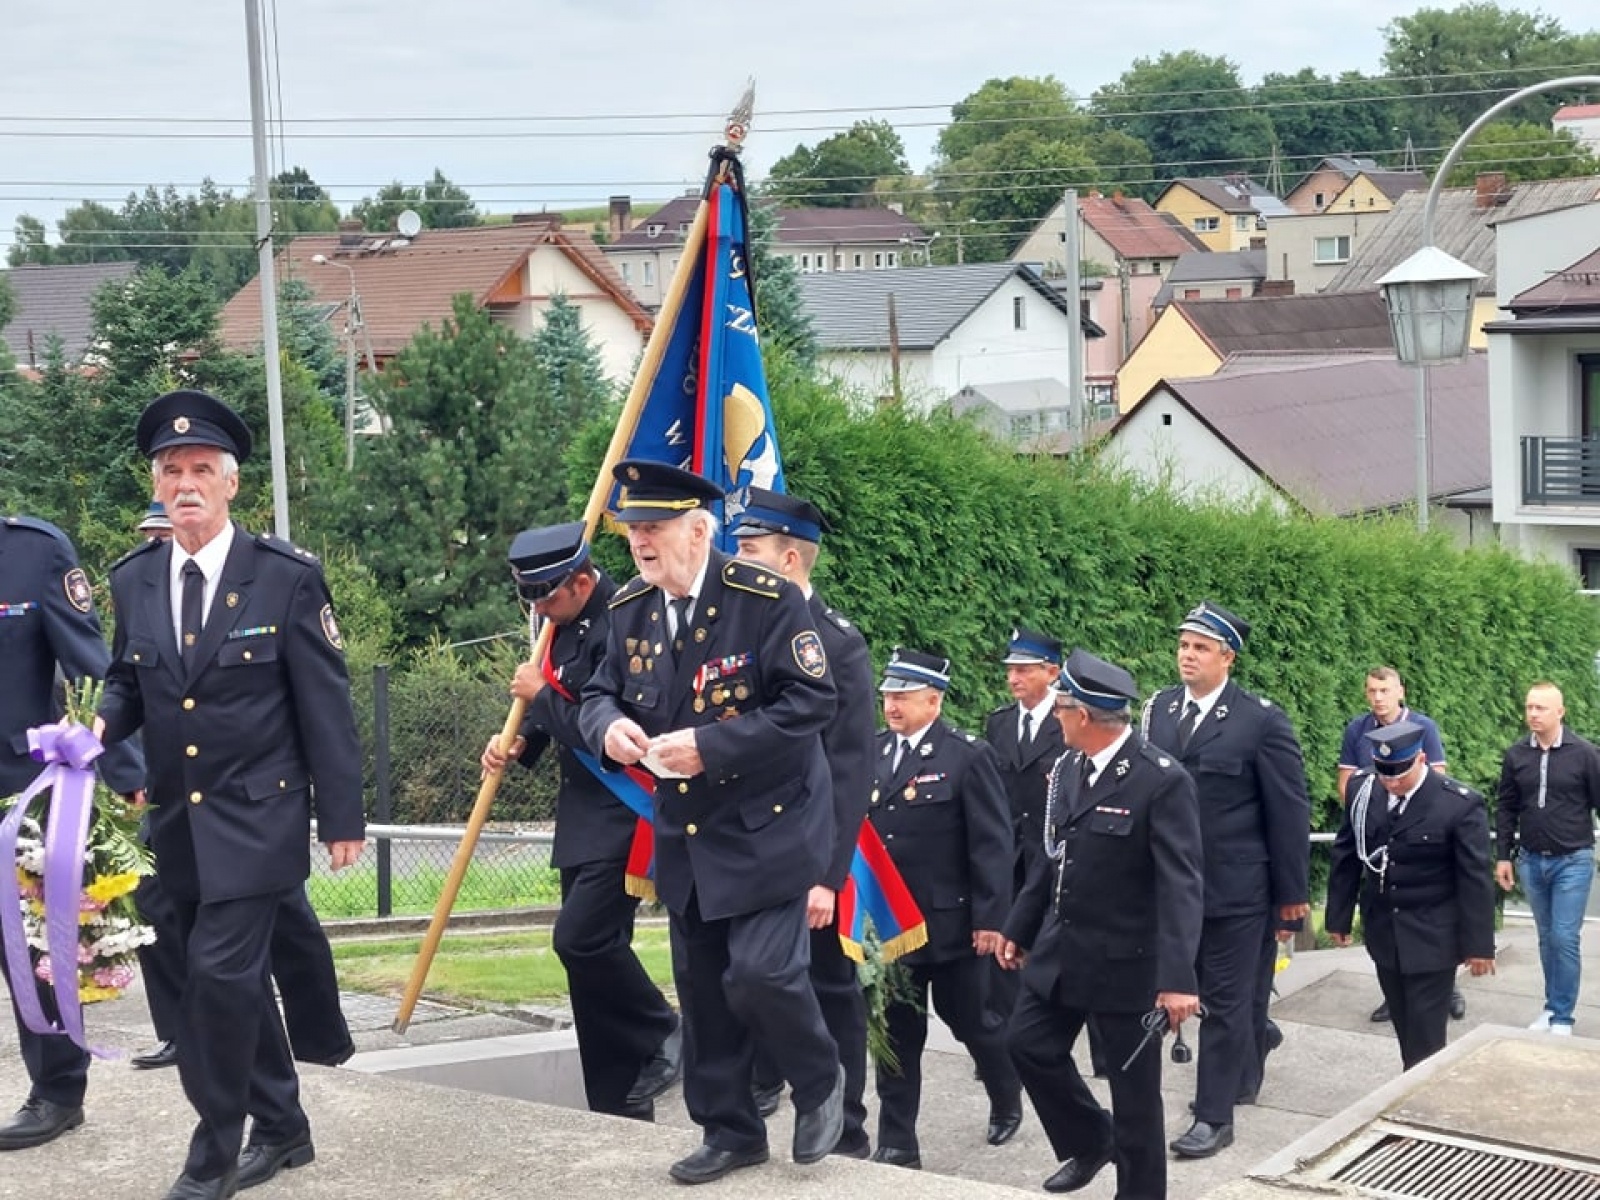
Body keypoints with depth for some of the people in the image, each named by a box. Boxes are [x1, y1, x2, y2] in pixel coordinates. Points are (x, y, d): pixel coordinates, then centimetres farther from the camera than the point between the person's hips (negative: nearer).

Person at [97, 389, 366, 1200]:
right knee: (235, 974, 14)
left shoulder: (287, 577, -9)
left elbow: (325, 704, -7)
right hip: (176, 820, 5)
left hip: (257, 815, -5)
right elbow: (129, 686, 15)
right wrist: (100, 725, -9)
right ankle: (282, 1130, 28)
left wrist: (341, 816, -7)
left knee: (220, 970, -13)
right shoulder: (133, 581, 4)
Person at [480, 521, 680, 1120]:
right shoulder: (565, 622, 8)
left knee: (582, 937, -18)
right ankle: (618, 1109, 17)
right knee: (593, 947, 10)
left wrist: (540, 693, -12)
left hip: (627, 814, -9)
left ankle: (662, 1034, 5)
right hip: (584, 812, 9)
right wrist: (520, 741, 3)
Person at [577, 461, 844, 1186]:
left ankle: (820, 1085, 13)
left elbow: (811, 702, -20)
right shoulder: (630, 610, 3)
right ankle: (730, 1131, 25)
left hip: (766, 828, -6)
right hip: (685, 835, 6)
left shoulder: (767, 599, -17)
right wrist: (608, 726, -15)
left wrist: (711, 744, -26)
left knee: (760, 974, -15)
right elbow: (600, 693, 11)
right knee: (702, 989, 11)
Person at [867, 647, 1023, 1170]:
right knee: (895, 1029, 6)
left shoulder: (968, 756, -10)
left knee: (965, 1016, 12)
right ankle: (898, 1142, 12)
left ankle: (1007, 1095, 39)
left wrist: (990, 918, -13)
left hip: (948, 919, -4)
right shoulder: (871, 751, 5)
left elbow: (992, 844, -10)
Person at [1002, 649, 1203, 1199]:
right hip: (1062, 951, 7)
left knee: (1134, 1084, 4)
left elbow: (1180, 884, -23)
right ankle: (1091, 1141, 33)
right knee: (1029, 1044, 12)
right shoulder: (1066, 769, 5)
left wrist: (1178, 976, -30)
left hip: (1127, 961, -7)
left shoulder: (1163, 780, -19)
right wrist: (1020, 929, 19)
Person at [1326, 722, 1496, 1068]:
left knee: (1426, 1033, -1)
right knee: (1405, 1027, 12)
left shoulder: (1460, 805, -18)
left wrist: (1479, 944, -9)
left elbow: (1475, 880, -12)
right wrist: (1338, 917, 10)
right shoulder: (1361, 790, -4)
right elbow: (1346, 857, 6)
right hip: (1383, 931, 4)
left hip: (1433, 937, -4)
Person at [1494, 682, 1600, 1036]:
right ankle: (1552, 1006, 21)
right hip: (1531, 861, 4)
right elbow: (1505, 808, 9)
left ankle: (1563, 1017, 2)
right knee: (1546, 938, 12)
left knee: (1565, 939, -6)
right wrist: (1503, 856, 7)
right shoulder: (1516, 755, 1)